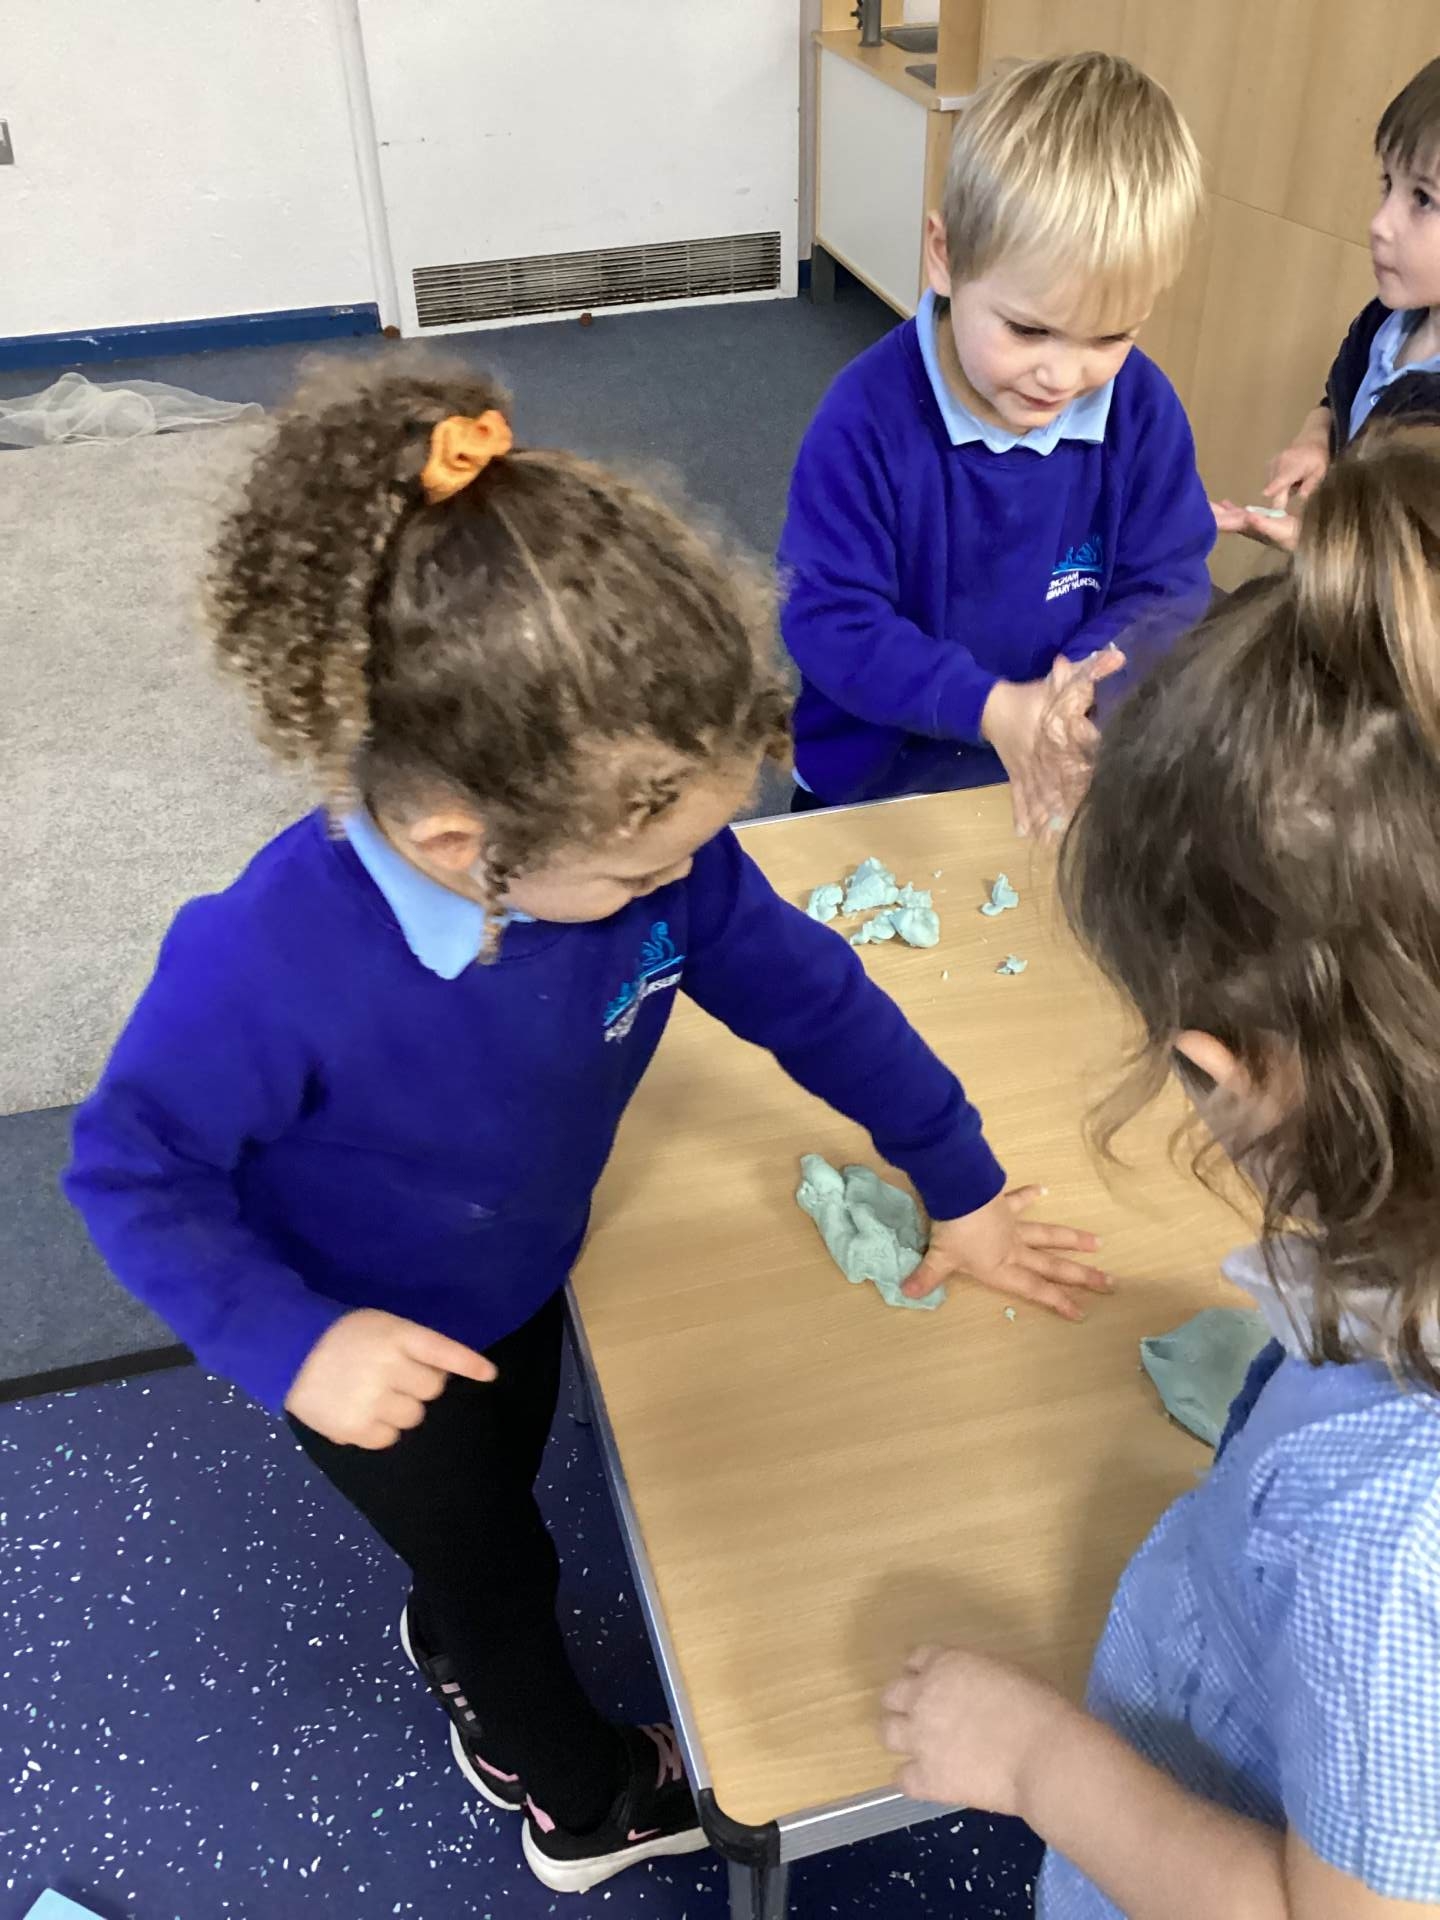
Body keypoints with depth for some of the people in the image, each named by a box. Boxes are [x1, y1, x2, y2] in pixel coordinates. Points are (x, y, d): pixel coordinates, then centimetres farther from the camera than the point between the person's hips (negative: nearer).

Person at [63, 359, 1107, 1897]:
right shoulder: (266, 967, -42)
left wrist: (960, 1190, -4)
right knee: (492, 1563, 23)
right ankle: (582, 1799, 56)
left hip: (522, 1283, 5)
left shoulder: (640, 836, -30)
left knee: (490, 1506, 34)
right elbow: (131, 1172, -24)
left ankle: (462, 1666, 71)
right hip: (376, 1352, -4)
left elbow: (805, 993, -14)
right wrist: (292, 1346, -34)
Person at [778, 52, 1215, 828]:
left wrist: (1097, 677, -29)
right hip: (871, 783, -2)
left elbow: (1169, 585, -7)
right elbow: (825, 617, -23)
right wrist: (990, 707, -33)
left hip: (1062, 783, 3)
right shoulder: (868, 416, -22)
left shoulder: (1143, 409, -10)